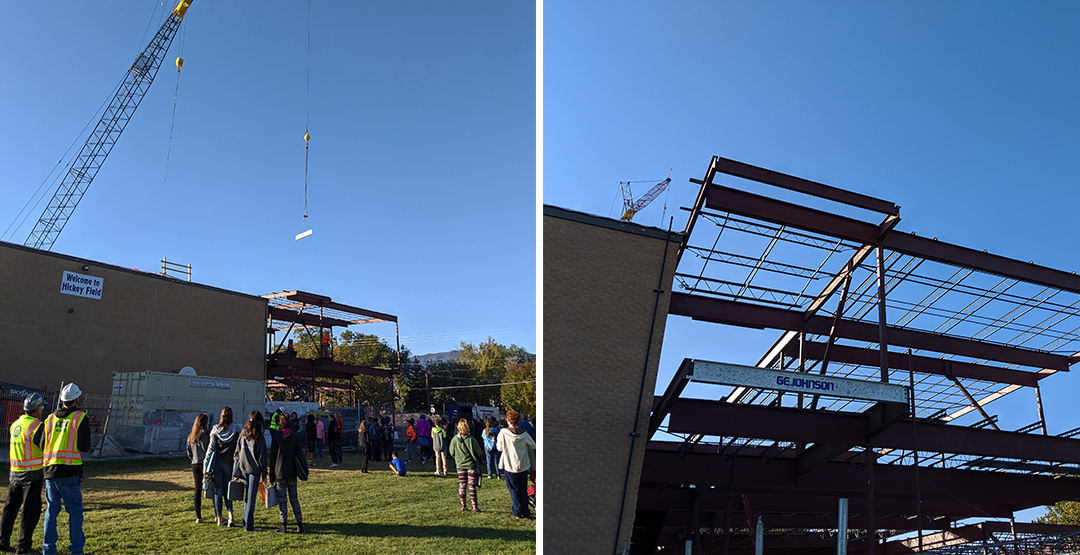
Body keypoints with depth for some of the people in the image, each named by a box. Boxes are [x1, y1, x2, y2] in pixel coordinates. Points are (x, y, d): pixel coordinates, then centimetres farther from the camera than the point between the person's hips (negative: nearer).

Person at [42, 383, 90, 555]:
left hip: (50, 470, 5)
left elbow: (42, 445, 9)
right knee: (75, 511, 2)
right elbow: (84, 447, -10)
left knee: (51, 510, 13)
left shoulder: (50, 418, 10)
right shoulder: (80, 417, -5)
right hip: (70, 471, -5)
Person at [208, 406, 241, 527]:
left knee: (218, 490, 6)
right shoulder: (236, 429, -4)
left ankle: (219, 518, 7)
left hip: (217, 463, 0)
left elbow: (211, 447, -2)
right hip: (229, 463, 0)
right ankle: (230, 513, -7)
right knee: (227, 490, 12)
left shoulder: (215, 429, -2)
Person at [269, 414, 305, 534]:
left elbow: (272, 456, -3)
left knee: (281, 499, 3)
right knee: (294, 498, 9)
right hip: (292, 473, 2)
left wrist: (271, 475, 2)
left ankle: (283, 525, 4)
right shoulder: (295, 437, 1)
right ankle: (300, 524, 6)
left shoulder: (276, 436, -5)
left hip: (279, 473, -2)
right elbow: (299, 455, 2)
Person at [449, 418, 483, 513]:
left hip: (460, 465, 3)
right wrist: (482, 455, 13)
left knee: (461, 485, 12)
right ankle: (475, 507, 3)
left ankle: (463, 506, 16)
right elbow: (478, 453, -10)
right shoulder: (471, 439, -18)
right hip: (471, 465, -3)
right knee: (472, 486, 2)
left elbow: (452, 453, 3)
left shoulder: (455, 439, -8)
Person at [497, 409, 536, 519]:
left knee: (514, 489, 8)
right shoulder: (524, 434, -6)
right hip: (523, 466, 2)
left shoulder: (503, 433, -12)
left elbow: (499, 448, -3)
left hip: (510, 465, -2)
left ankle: (517, 512, 7)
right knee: (523, 489, 14)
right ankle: (525, 511, 15)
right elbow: (533, 446, 3)